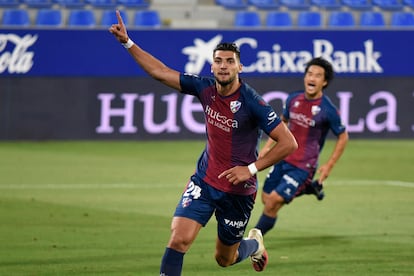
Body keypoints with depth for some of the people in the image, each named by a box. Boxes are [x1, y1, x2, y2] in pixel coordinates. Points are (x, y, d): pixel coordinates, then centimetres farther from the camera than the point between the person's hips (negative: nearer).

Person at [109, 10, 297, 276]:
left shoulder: (252, 103, -21)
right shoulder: (205, 88, -6)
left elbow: (289, 143, -21)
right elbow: (160, 72, 1)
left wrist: (251, 168, -23)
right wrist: (127, 42, -4)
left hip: (238, 190, -4)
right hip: (204, 181, 4)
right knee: (179, 238, -17)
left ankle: (254, 244, 50)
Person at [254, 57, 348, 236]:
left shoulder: (328, 110, -17)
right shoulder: (293, 99, -2)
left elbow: (343, 137, -4)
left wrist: (329, 165, -8)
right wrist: (268, 145, 10)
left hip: (303, 166, -6)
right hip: (283, 158, 6)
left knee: (274, 200, -13)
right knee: (266, 198, 13)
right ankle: (307, 188, 34)